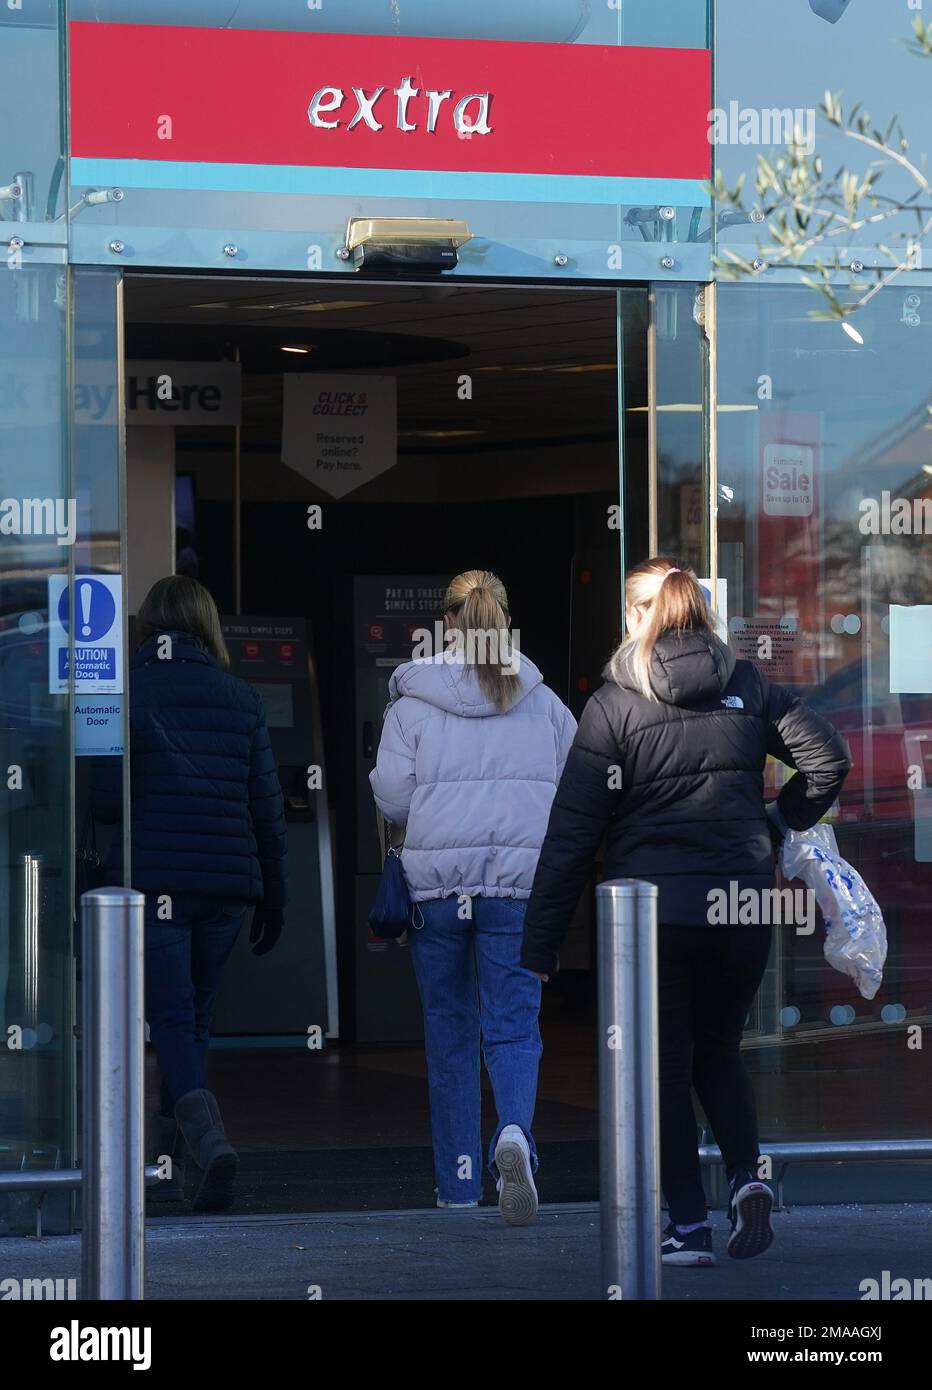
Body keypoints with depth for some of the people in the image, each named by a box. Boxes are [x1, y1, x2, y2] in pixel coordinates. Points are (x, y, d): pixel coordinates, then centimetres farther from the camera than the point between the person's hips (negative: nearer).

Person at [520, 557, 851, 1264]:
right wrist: (777, 825, 12)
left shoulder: (614, 703, -5)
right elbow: (828, 758, -3)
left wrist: (541, 941, -4)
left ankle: (689, 1222, 5)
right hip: (741, 907, 3)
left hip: (652, 911, -3)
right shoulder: (748, 687, 4)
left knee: (664, 1065, 8)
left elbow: (573, 830, -7)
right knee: (718, 1050, 19)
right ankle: (748, 1175, -3)